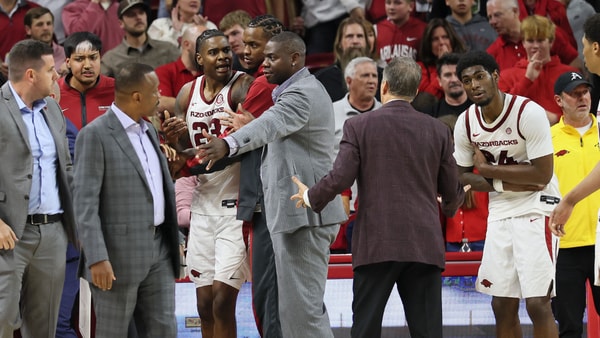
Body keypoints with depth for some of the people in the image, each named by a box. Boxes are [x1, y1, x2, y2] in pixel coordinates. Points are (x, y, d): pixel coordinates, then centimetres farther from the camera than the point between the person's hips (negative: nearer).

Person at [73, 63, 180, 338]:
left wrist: (175, 241, 18)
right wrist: (97, 258, -22)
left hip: (158, 251, 7)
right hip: (119, 253, -7)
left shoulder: (148, 131, 14)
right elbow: (85, 202, -16)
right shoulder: (95, 135, -11)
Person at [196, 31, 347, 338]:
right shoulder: (304, 90, 19)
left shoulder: (302, 95, -17)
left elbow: (271, 124, -37)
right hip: (296, 212, 11)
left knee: (301, 304, -11)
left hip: (303, 213, -11)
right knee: (304, 302, 16)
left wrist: (228, 144, -54)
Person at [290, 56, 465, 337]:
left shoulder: (358, 126, -2)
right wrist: (451, 204, 36)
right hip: (425, 245, 2)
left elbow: (340, 179, -8)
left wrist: (310, 197, 12)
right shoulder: (437, 130, 6)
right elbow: (452, 192, 11)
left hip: (376, 245, -2)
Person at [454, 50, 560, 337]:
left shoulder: (529, 112, -18)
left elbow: (542, 174, -21)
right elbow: (462, 176, 7)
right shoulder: (466, 123, 0)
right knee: (502, 306, 8)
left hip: (536, 209, -6)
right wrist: (504, 184, -11)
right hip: (500, 214, 6)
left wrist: (489, 169, -16)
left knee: (537, 304, -12)